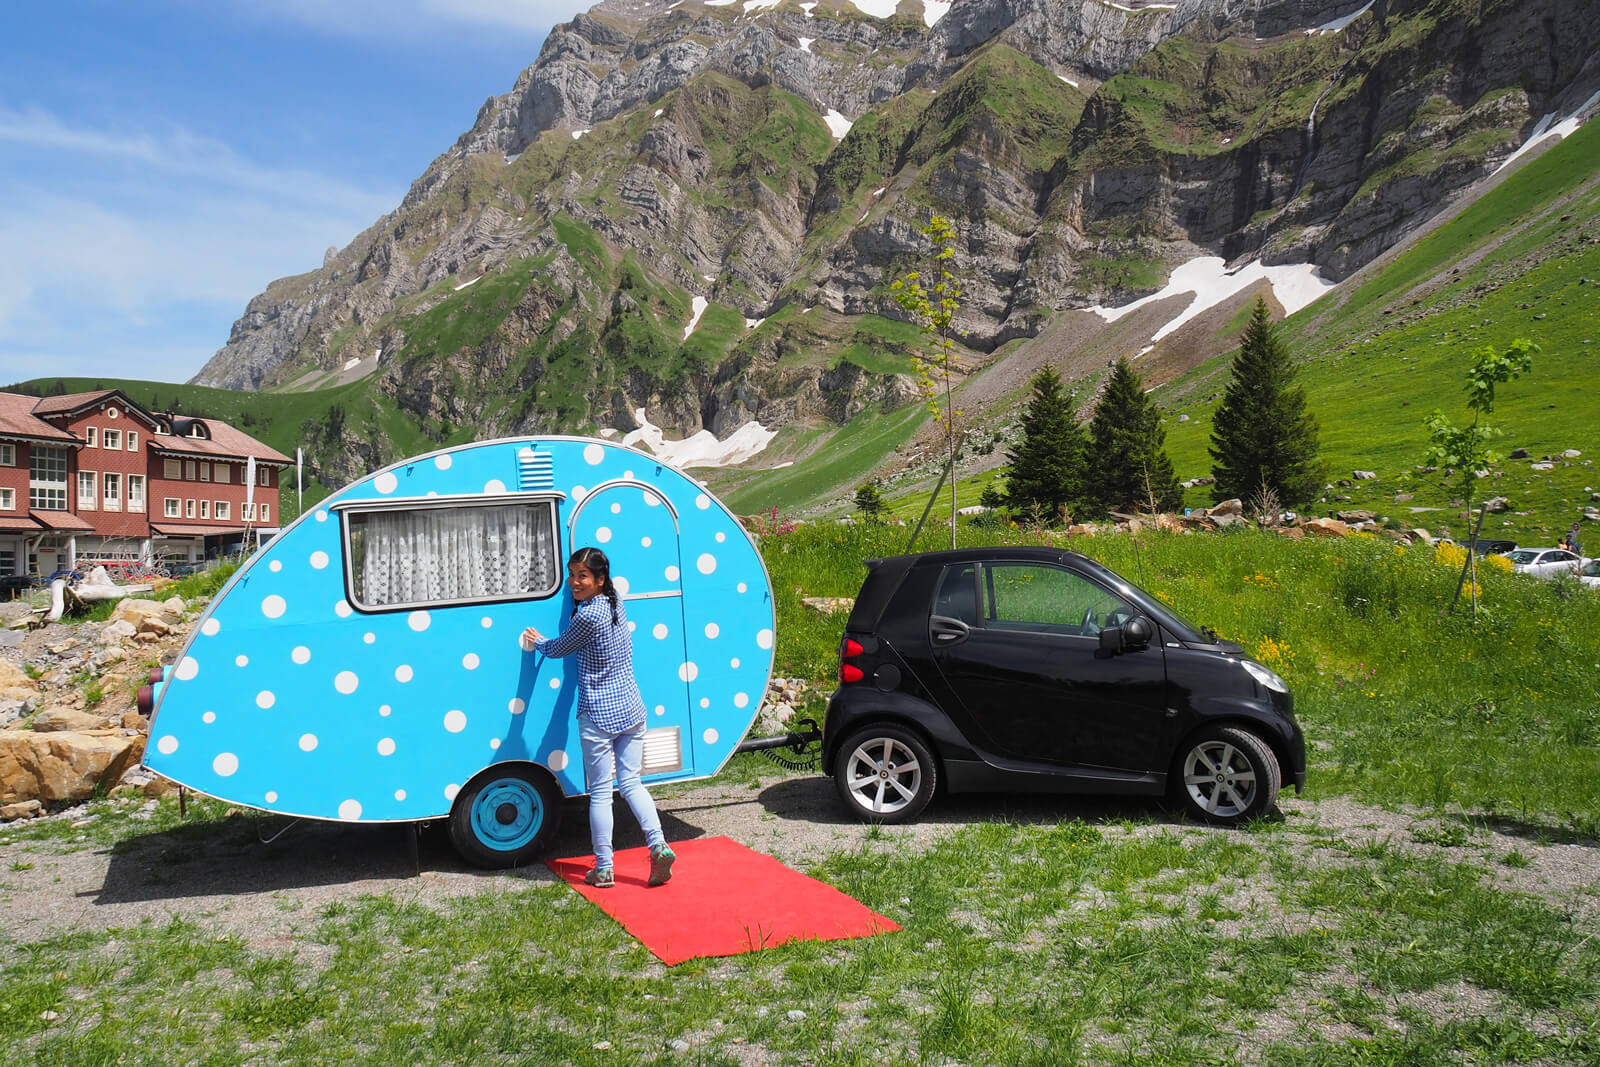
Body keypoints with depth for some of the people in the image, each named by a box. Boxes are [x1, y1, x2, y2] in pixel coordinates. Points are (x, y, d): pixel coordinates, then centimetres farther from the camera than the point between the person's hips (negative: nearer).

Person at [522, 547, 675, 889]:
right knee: (631, 782, 12)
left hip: (599, 716, -7)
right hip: (632, 709, 7)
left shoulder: (588, 617, -18)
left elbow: (557, 649, 0)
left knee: (600, 792, 3)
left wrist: (536, 640, 17)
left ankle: (603, 869, 10)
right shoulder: (616, 602, 5)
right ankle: (658, 845, -3)